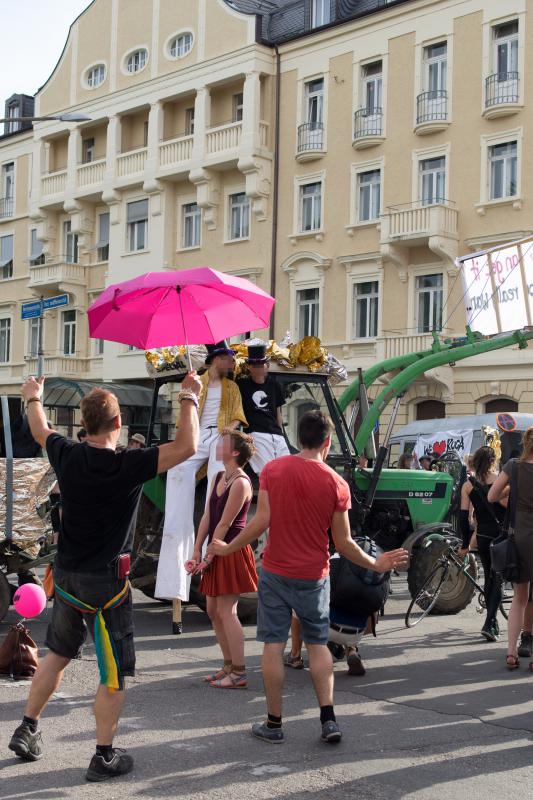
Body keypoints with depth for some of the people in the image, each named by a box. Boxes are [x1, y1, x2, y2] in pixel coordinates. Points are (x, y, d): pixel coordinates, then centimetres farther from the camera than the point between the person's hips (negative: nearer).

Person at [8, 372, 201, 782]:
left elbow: (41, 432, 18)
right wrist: (190, 398, -6)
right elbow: (186, 447, -18)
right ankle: (105, 756, 11)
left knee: (58, 652, 24)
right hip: (105, 582, -6)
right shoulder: (128, 465, -20)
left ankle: (28, 730, 31)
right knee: (115, 673, 5)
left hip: (66, 575, 6)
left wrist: (33, 398, 36)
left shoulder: (67, 456, -4)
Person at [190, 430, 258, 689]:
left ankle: (239, 674, -2)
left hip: (232, 552, -9)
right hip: (217, 551, 9)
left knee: (226, 612, -8)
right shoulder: (218, 478, 13)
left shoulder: (240, 483, -16)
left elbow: (224, 524, -16)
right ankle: (229, 666, 23)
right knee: (213, 611, 12)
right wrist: (197, 551, 5)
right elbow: (207, 517, 11)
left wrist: (209, 557, -13)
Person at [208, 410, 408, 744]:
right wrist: (376, 564, 12)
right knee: (318, 644, 15)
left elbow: (261, 522, -9)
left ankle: (274, 724, 13)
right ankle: (329, 719, 8)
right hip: (314, 576, 0)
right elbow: (343, 544, -3)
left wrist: (228, 548, 5)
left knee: (273, 645, 7)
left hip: (276, 572, 0)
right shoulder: (337, 484, -6)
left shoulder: (272, 469, -5)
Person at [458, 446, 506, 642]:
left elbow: (464, 517, 1)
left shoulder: (468, 484, 1)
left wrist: (465, 544, 7)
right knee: (498, 579, 1)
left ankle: (493, 624, 22)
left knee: (489, 578, 16)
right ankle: (489, 624, -13)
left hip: (483, 537, 3)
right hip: (503, 535, -3)